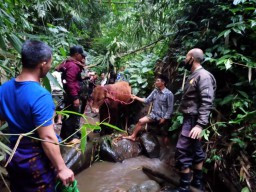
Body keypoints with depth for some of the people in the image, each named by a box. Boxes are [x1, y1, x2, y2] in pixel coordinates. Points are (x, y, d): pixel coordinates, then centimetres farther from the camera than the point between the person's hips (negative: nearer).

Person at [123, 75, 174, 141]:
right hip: (153, 114, 6)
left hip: (162, 116, -6)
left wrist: (164, 118, -16)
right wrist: (136, 97, -2)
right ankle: (133, 136, 4)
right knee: (140, 121, -5)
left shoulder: (169, 94, -17)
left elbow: (170, 108, -15)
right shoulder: (155, 91, 3)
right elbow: (147, 100, 5)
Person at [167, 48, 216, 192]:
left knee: (183, 152, -7)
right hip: (190, 119, 10)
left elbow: (207, 102, -24)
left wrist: (200, 125, -30)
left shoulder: (203, 75, -16)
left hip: (194, 120, -10)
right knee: (196, 151, 16)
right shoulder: (194, 76, 15)